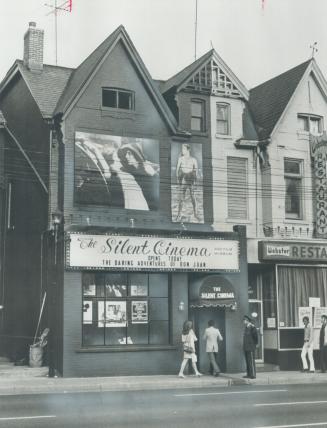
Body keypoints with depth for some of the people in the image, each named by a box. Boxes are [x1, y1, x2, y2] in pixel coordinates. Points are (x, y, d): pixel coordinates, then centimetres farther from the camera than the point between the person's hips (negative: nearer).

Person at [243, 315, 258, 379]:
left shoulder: (252, 327, -12)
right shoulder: (245, 327, 14)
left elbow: (255, 336, -11)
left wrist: (255, 344, -2)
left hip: (251, 347, -8)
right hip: (245, 347, 9)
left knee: (251, 361, -7)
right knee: (247, 361, 11)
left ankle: (253, 375, -4)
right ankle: (248, 374, 16)